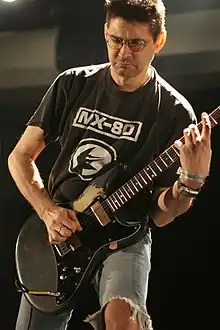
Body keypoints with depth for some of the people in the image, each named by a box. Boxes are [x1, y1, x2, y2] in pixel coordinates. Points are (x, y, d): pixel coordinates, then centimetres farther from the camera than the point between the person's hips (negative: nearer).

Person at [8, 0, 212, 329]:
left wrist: (192, 179, -25)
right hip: (57, 233, 4)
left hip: (123, 237, -3)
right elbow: (20, 156, 7)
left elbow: (159, 213, -5)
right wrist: (48, 211, -9)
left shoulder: (174, 112, -6)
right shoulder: (73, 84, 2)